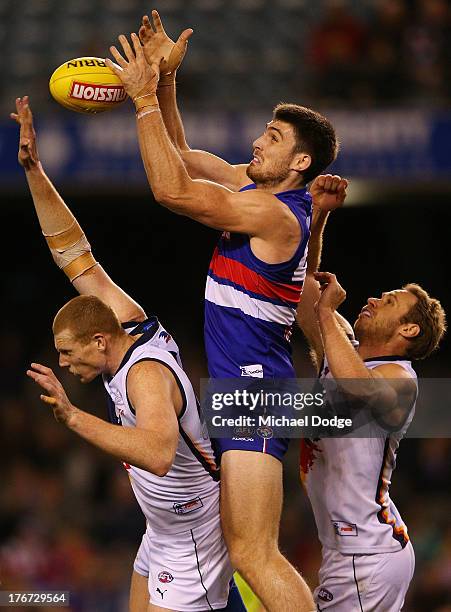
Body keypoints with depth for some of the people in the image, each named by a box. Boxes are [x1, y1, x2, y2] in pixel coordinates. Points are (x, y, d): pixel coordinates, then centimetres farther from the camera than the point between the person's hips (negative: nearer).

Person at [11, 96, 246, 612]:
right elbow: (76, 256, 1)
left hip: (192, 546, -10)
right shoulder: (130, 322, -5)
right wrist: (34, 171, -4)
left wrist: (73, 417, -55)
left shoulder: (146, 373, -30)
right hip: (165, 530, 10)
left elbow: (157, 453, -48)